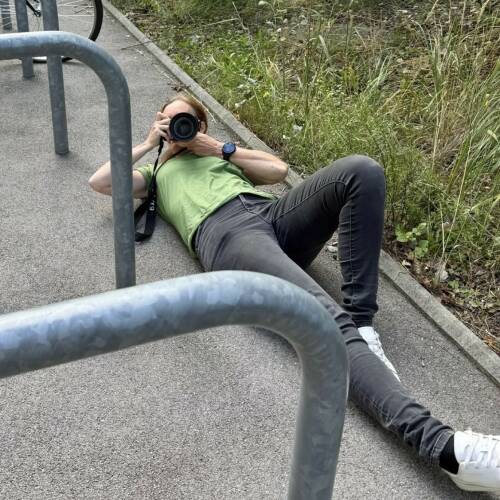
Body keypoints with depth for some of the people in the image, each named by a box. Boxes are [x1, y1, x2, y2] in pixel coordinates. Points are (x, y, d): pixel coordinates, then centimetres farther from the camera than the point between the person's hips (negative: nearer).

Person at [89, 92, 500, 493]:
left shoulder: (220, 152, 41)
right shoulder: (156, 172, 36)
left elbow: (279, 169, 24)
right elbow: (99, 183, 19)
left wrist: (220, 149, 19)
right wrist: (148, 144, 25)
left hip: (272, 212, 5)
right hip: (226, 233, -5)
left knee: (361, 170, -27)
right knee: (330, 322, -33)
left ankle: (360, 321, -27)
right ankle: (440, 443, -49)